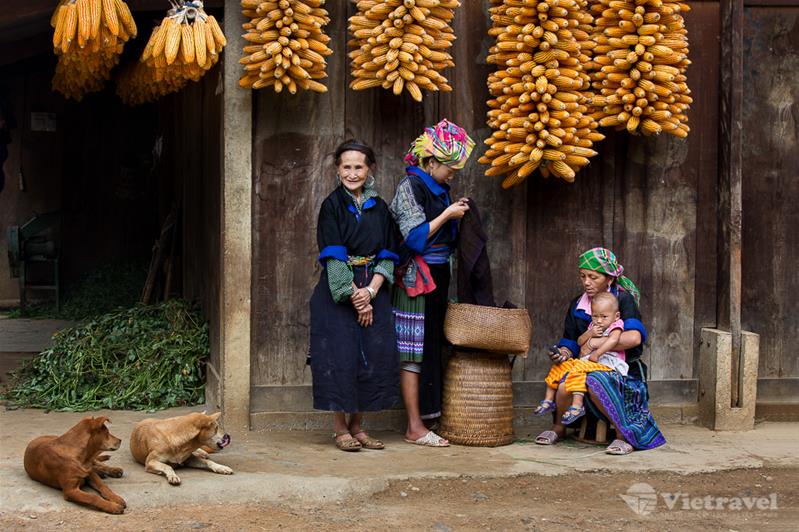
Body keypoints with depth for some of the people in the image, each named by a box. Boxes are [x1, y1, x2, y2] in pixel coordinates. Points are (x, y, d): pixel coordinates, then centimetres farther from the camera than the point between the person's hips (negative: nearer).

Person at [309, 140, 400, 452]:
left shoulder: (379, 208, 9)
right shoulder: (332, 206, -3)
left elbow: (387, 255, 4)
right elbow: (333, 257, -9)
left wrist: (370, 292, -11)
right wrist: (354, 296, -14)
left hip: (373, 292, 4)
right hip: (337, 294, -4)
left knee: (373, 357, 1)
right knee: (340, 358, -5)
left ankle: (357, 425, 14)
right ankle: (340, 429, 5)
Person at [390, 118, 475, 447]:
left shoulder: (439, 188, 15)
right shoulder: (410, 186, -11)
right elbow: (415, 237, -17)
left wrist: (456, 216, 8)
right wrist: (448, 215, -12)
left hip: (437, 280, 9)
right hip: (417, 280, -9)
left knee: (431, 347, 9)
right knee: (415, 351, -5)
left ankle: (422, 416, 14)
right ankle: (415, 428, -3)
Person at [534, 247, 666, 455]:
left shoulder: (623, 299, -4)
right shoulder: (577, 305, 11)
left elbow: (634, 337, -20)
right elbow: (569, 343, 12)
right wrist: (564, 352, -13)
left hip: (624, 372, -4)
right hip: (589, 368, 4)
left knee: (596, 382, -38)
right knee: (564, 386, -29)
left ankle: (624, 434, -19)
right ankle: (559, 427, 1)